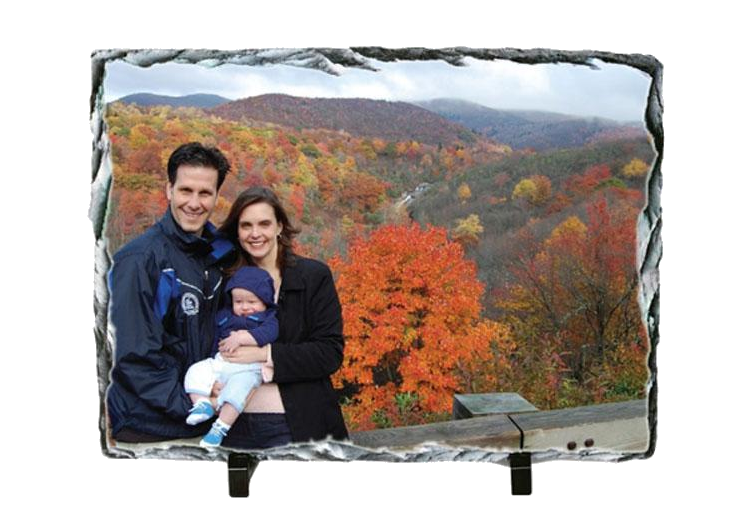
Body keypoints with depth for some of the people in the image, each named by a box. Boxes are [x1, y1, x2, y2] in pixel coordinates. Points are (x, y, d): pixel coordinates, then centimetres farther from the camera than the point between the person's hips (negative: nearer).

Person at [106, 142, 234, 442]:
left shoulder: (217, 252, 2)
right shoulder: (140, 259, -15)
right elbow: (134, 355, -18)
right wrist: (188, 405, -19)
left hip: (205, 416, 6)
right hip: (147, 425, -5)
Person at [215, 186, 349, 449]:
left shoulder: (315, 275, -4)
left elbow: (330, 353, -10)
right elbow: (216, 346, 12)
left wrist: (264, 353, -18)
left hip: (296, 425, -3)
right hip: (235, 425, 3)